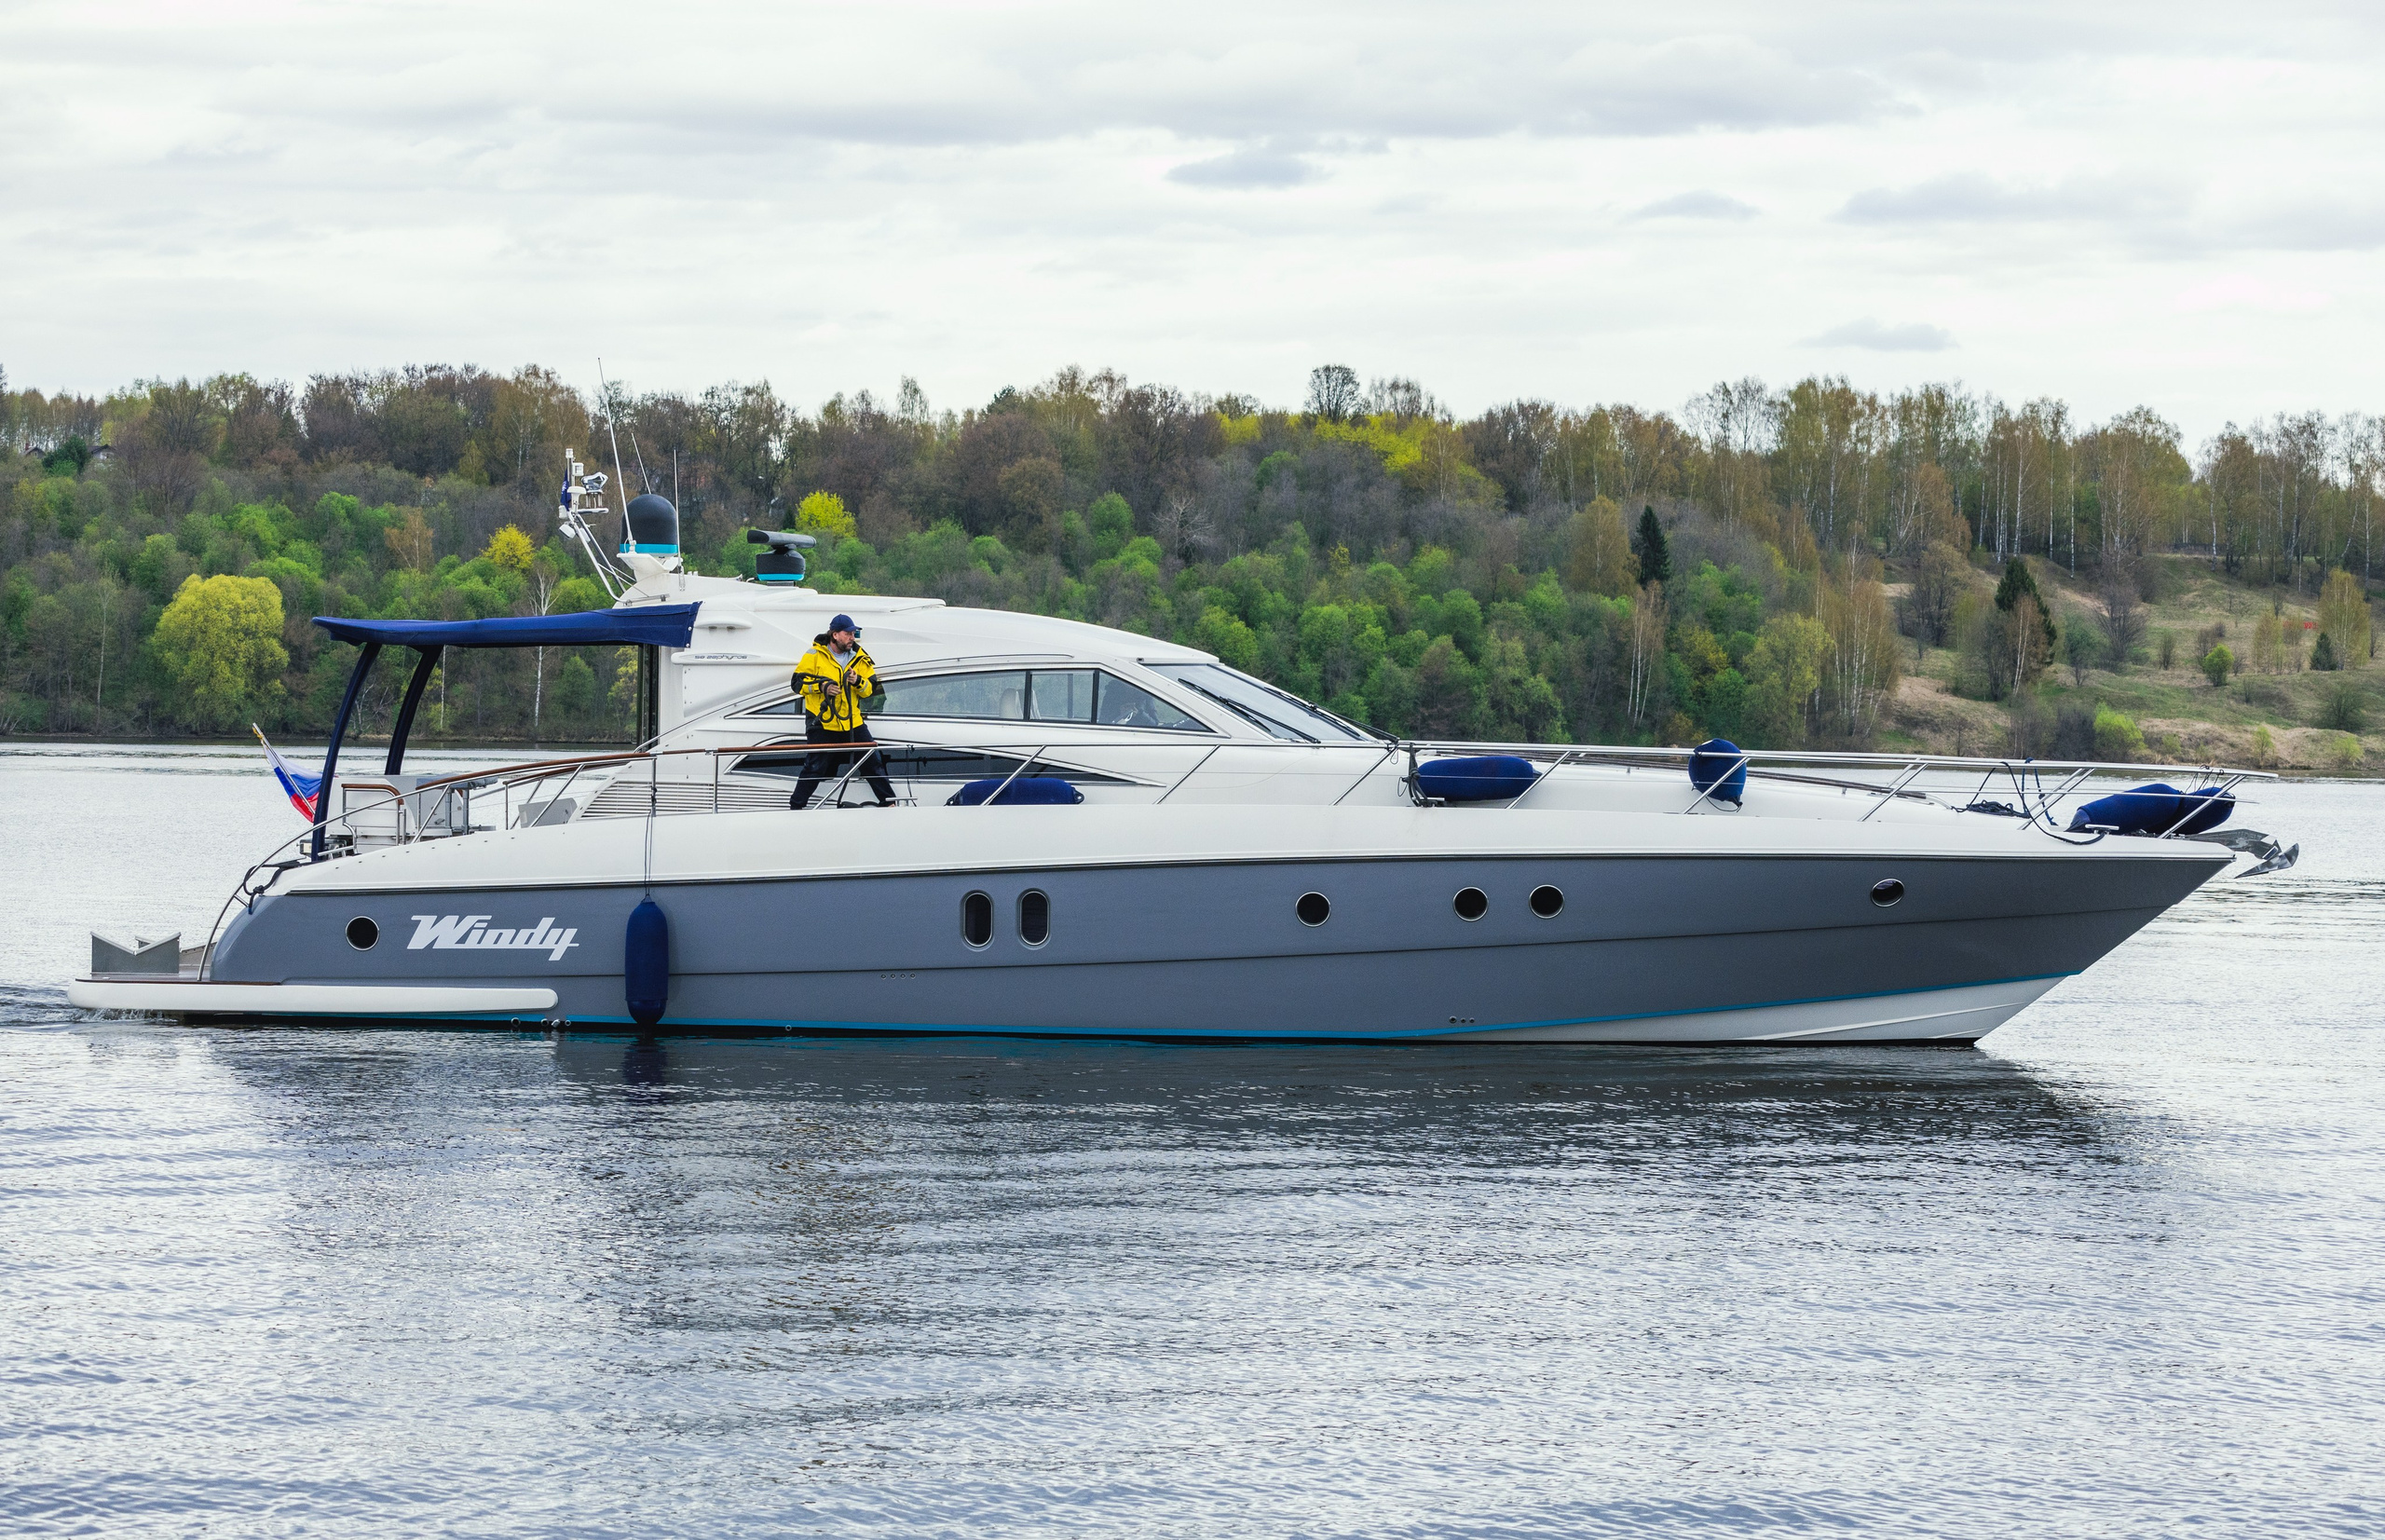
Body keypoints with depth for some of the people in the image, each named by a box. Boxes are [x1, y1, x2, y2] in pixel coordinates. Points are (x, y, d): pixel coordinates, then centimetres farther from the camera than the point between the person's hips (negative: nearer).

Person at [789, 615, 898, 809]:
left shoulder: (859, 658, 7)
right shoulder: (815, 655, -4)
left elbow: (870, 688, 7)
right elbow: (798, 682, -4)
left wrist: (858, 682, -15)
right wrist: (821, 686, -18)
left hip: (852, 722, 4)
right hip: (822, 723, -4)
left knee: (872, 761, 3)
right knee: (815, 769, -4)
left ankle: (888, 802, 14)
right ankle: (796, 807, 8)